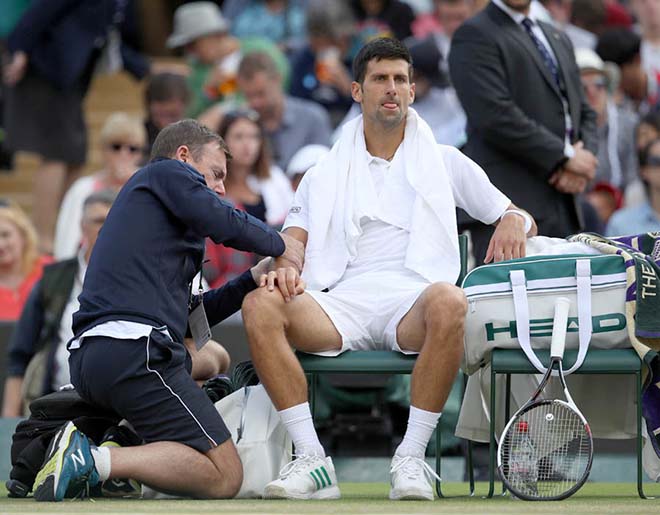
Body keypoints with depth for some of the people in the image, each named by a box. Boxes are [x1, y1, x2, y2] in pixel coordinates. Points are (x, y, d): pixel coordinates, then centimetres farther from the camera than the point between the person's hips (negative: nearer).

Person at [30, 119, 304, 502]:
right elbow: (224, 223, -8)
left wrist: (250, 281, 20)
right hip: (134, 351, -9)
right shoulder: (168, 172, 9)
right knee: (224, 476, -11)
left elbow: (192, 314, 30)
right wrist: (280, 244, 9)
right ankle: (96, 461, -24)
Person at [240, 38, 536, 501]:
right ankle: (312, 460, -30)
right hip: (344, 301, 2)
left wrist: (513, 222, -3)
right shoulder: (325, 175, 24)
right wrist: (282, 267, -9)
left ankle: (411, 459, -32)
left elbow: (519, 219, 22)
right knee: (260, 306, -29)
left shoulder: (445, 162, 21)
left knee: (449, 301, -40)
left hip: (415, 300, -2)